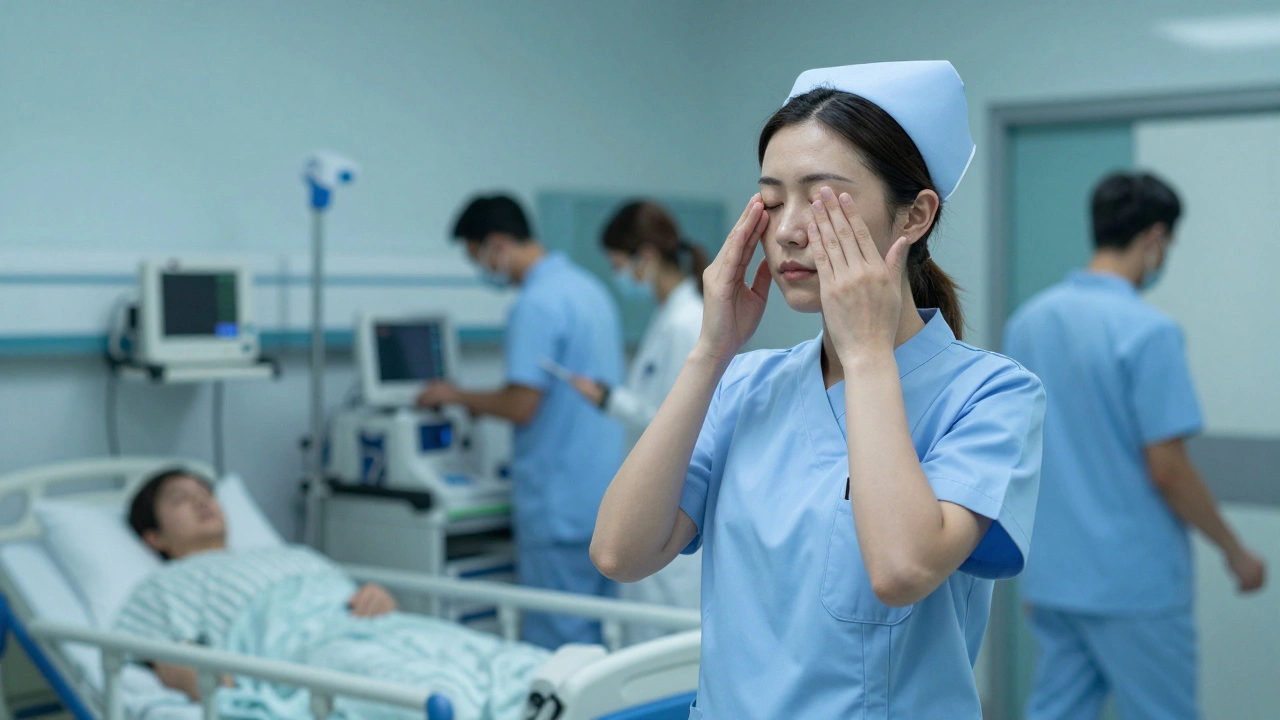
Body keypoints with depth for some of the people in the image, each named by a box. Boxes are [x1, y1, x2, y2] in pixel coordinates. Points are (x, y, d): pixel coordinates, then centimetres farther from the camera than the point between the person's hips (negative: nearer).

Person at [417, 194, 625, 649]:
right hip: (603, 496, 9)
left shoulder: (537, 304, -16)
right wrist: (481, 403, 23)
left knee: (556, 641, -2)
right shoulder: (589, 287, 13)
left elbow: (522, 406, -19)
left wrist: (459, 396, -2)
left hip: (558, 506, -9)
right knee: (596, 636, 14)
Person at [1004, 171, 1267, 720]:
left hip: (1051, 577, 7)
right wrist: (1235, 550, -5)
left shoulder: (1026, 321, 5)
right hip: (1134, 584, -7)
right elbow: (1167, 470, -19)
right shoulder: (1148, 330, -18)